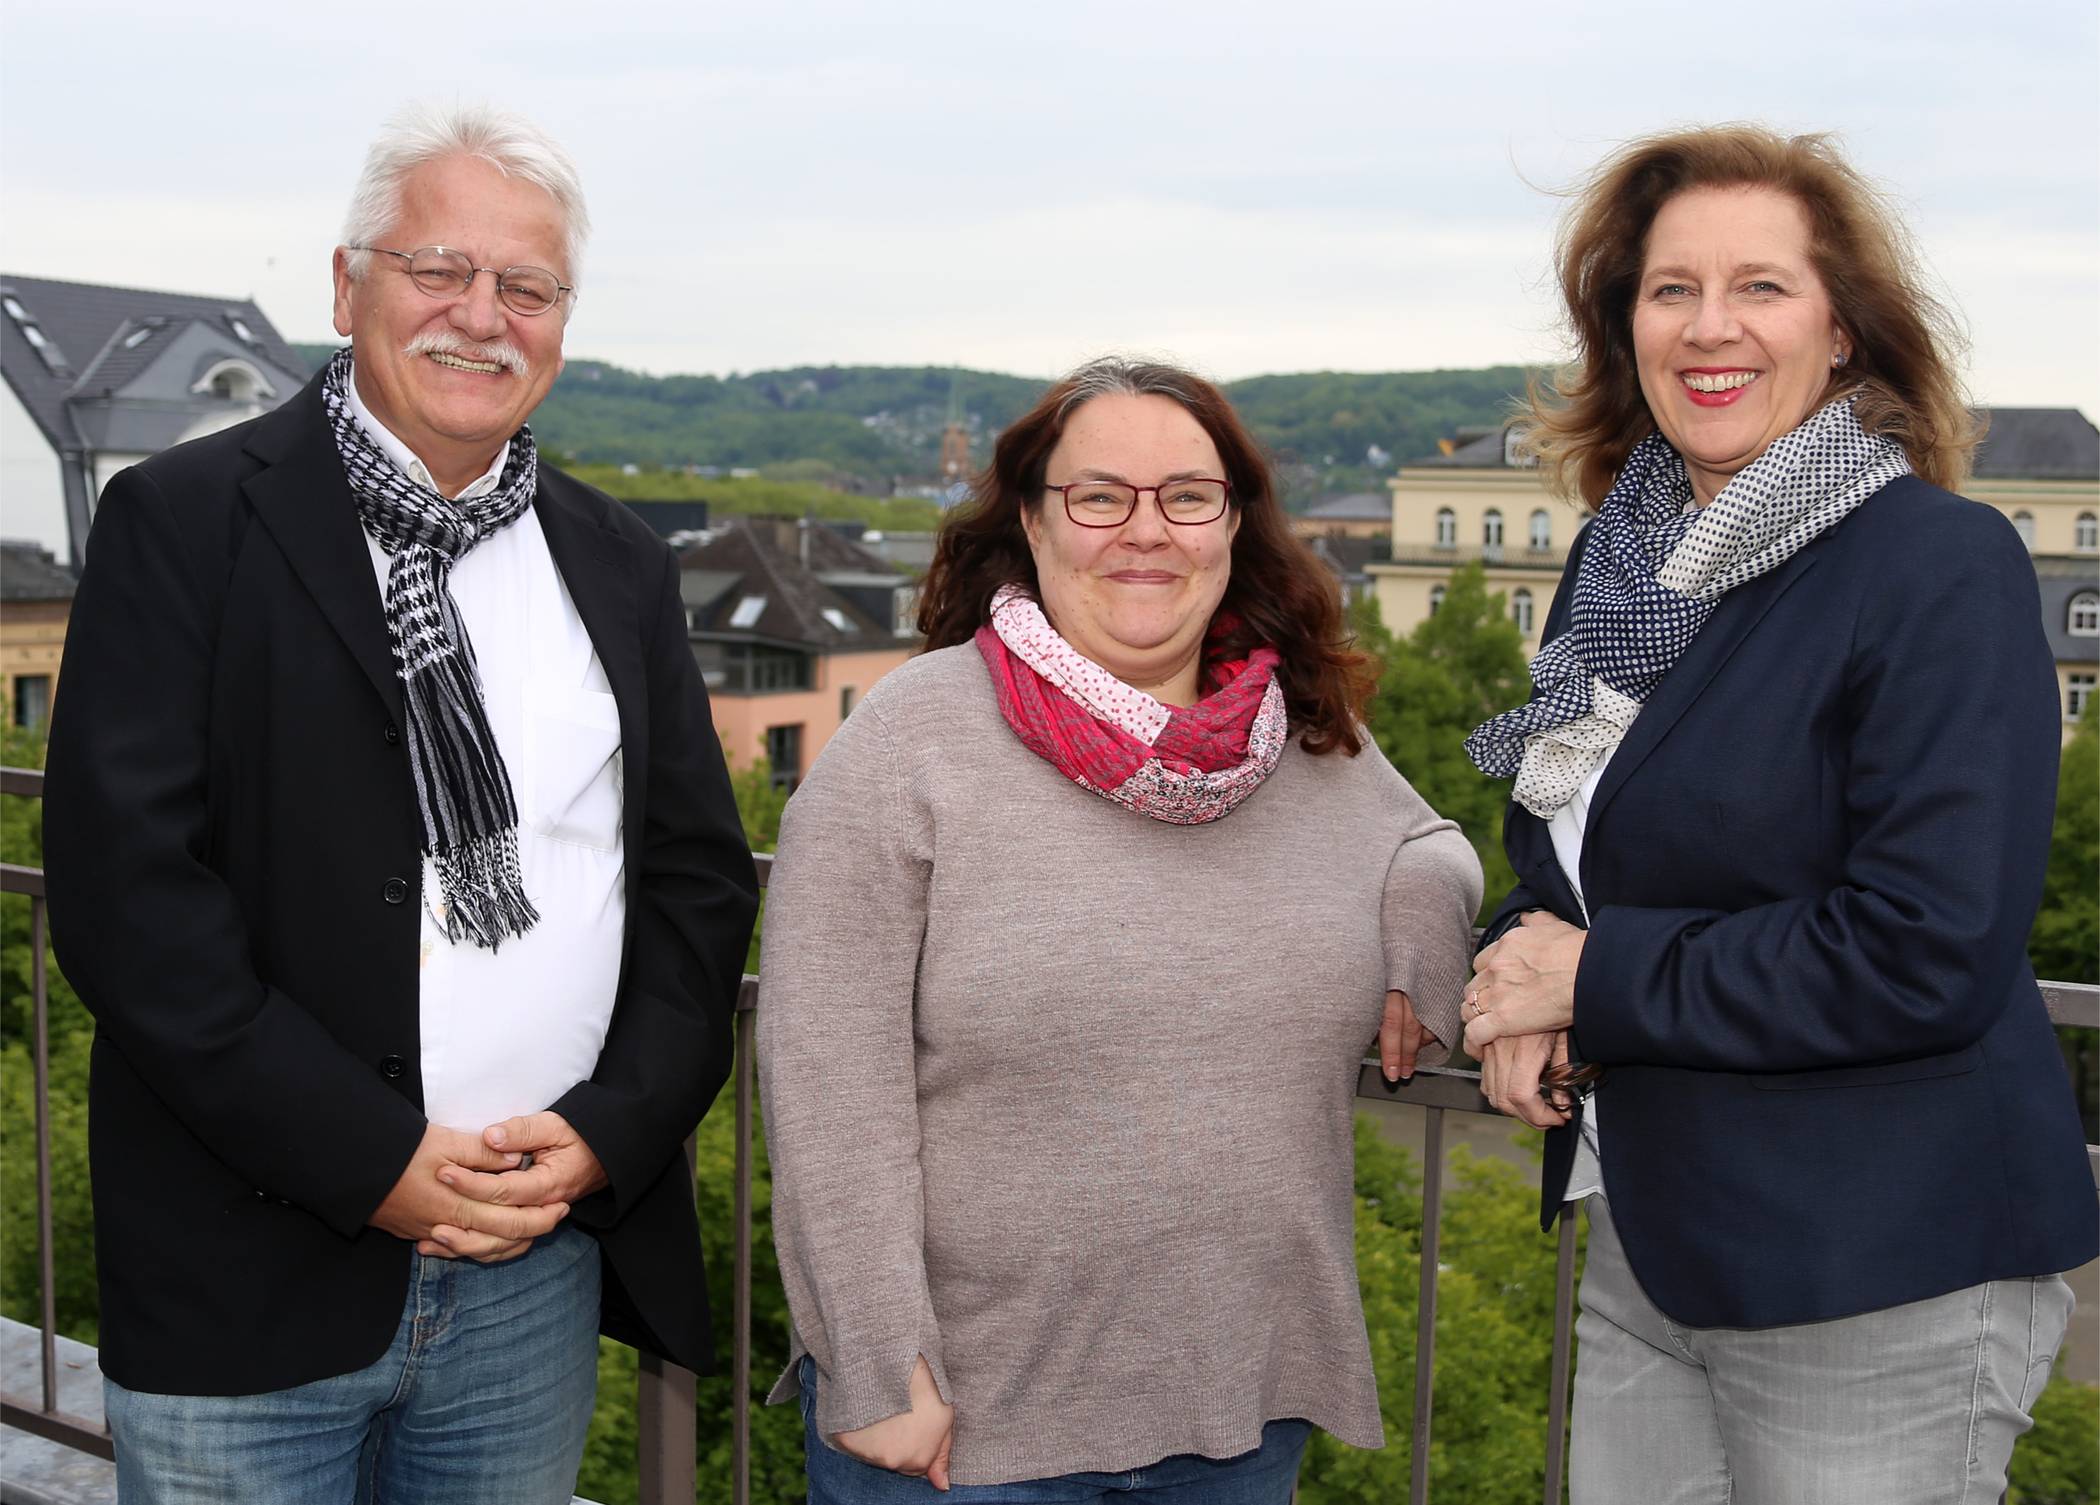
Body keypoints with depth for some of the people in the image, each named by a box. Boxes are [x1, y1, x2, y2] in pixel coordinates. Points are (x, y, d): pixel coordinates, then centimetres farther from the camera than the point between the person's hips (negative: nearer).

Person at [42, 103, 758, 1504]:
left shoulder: (619, 563, 10)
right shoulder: (185, 522, -4)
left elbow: (701, 877, 9)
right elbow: (128, 887, -12)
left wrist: (609, 1131, -6)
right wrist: (372, 1161, -15)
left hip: (548, 1272, 4)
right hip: (253, 1281, -3)